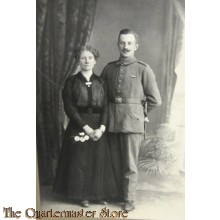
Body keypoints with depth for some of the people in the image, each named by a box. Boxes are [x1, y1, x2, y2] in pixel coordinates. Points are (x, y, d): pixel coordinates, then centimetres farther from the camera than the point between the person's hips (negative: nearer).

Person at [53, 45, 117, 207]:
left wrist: (101, 128, -13)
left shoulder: (100, 82, 7)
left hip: (98, 128, 3)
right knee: (80, 162, 3)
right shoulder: (71, 82, 0)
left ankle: (99, 194, 21)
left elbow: (106, 107, 2)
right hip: (78, 127, -2)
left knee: (99, 161, 6)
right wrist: (86, 128, -15)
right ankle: (83, 195, 17)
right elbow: (69, 108, -8)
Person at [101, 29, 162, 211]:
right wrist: (110, 110, 9)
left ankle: (129, 199, 19)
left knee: (130, 164, 4)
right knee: (115, 162, 14)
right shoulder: (109, 68, 8)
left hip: (132, 121, -4)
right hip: (112, 120, 4)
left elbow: (155, 100, -2)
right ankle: (117, 194, 31)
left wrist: (139, 113, 4)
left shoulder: (143, 69, -4)